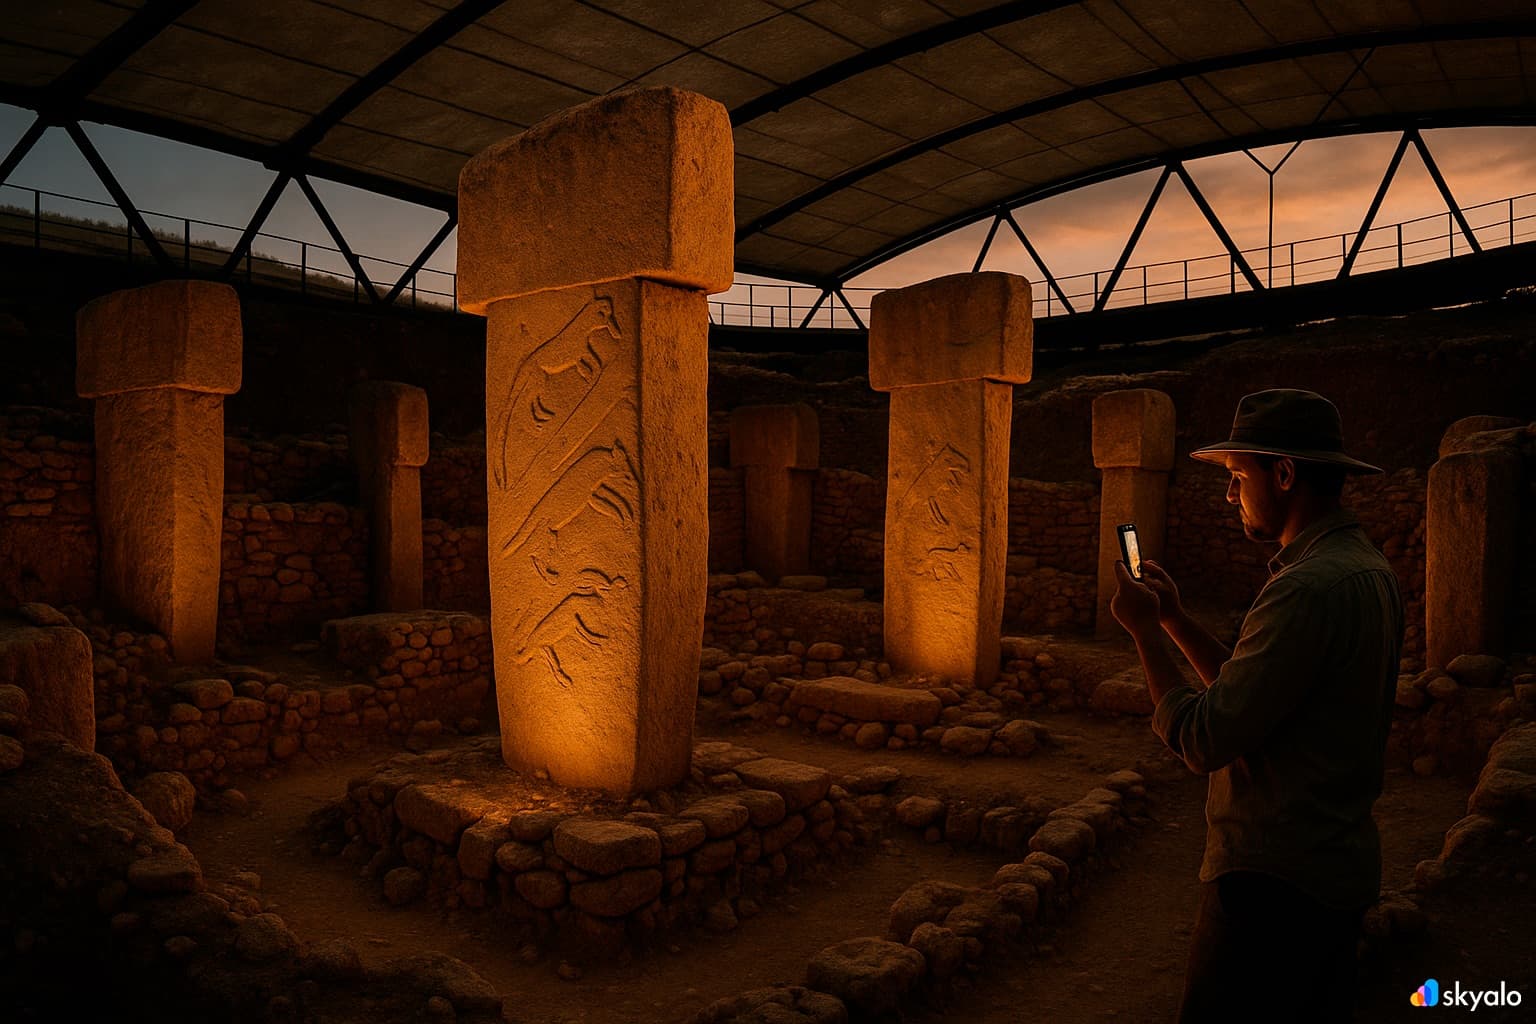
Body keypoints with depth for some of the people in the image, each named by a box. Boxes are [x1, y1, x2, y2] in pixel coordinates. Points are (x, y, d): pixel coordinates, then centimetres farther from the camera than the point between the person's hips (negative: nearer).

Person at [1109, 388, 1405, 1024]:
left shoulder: (1307, 588, -24)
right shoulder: (1368, 571, 10)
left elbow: (1204, 741, -23)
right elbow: (1250, 693, 15)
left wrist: (1144, 631, -12)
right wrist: (1174, 617, 10)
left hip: (1273, 881, -10)